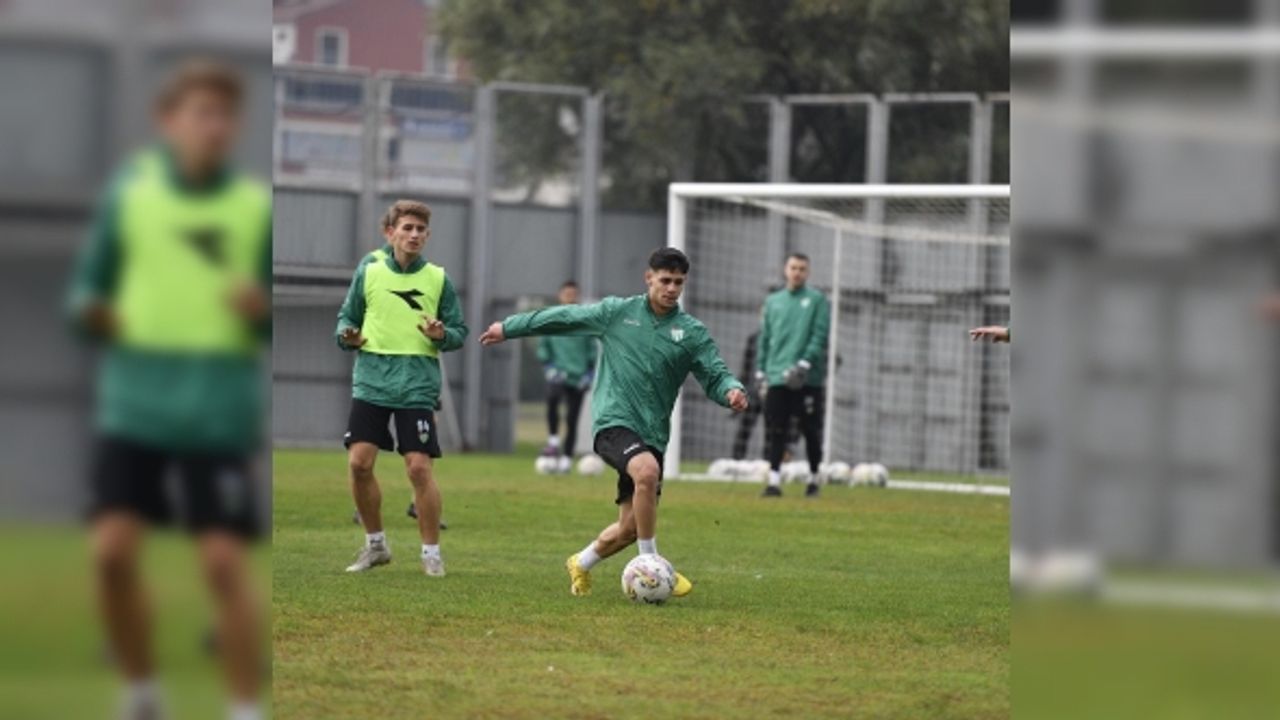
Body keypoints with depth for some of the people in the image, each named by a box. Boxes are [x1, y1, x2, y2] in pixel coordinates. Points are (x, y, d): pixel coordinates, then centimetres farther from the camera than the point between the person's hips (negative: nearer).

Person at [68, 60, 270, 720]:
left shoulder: (259, 208, 1)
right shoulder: (129, 193, 4)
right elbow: (90, 284, 12)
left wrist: (264, 311, -16)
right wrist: (91, 312, -10)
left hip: (221, 412, -1)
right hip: (133, 403, 2)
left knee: (224, 561, -7)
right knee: (112, 549, -6)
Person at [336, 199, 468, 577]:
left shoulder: (438, 279, 3)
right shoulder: (369, 270, 4)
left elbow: (459, 331, 7)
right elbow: (347, 316, 13)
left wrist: (442, 335, -14)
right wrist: (347, 336, -9)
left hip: (417, 386, -1)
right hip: (371, 379, 2)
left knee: (420, 467, -8)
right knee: (359, 462, -5)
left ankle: (431, 552, 5)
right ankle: (375, 545, 14)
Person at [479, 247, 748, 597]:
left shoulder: (691, 332, 6)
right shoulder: (617, 312, 4)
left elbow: (715, 375, 1)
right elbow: (563, 317, 14)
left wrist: (732, 390, -23)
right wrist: (509, 327, 20)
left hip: (652, 433, 3)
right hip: (613, 421, -3)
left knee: (631, 526, 4)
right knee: (647, 472, -34)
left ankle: (581, 564, 35)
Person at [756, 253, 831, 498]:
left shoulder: (817, 300, 2)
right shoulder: (773, 301, 16)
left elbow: (820, 336, -6)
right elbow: (764, 338, 18)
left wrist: (805, 363, -17)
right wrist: (761, 370, 10)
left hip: (808, 379, -3)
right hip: (777, 379, 3)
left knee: (811, 432, 2)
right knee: (776, 432, -3)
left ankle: (813, 479, 14)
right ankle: (774, 480, -3)